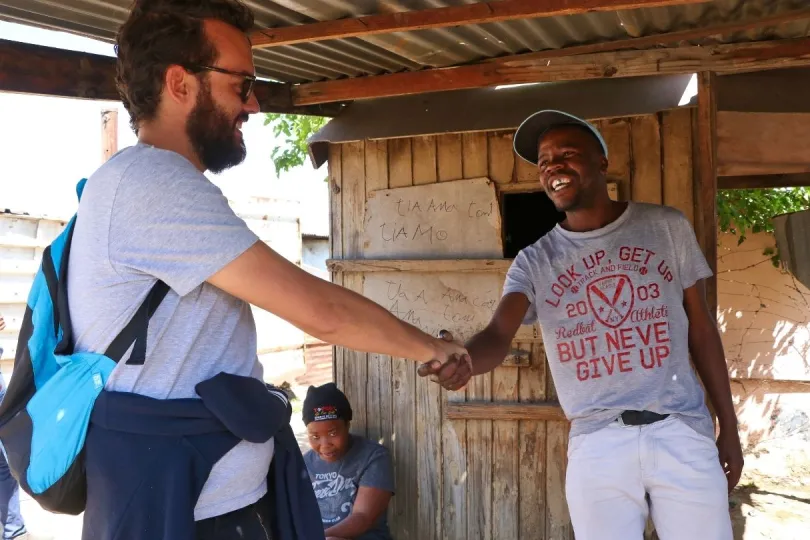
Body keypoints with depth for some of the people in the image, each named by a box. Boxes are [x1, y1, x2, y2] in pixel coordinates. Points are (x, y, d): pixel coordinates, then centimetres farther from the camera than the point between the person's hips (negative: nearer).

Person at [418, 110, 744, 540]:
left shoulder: (667, 227, 5)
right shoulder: (534, 261, 3)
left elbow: (700, 328, 9)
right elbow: (499, 334, -14)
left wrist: (728, 426, 9)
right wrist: (464, 358, -38)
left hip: (682, 432, 1)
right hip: (596, 445, 0)